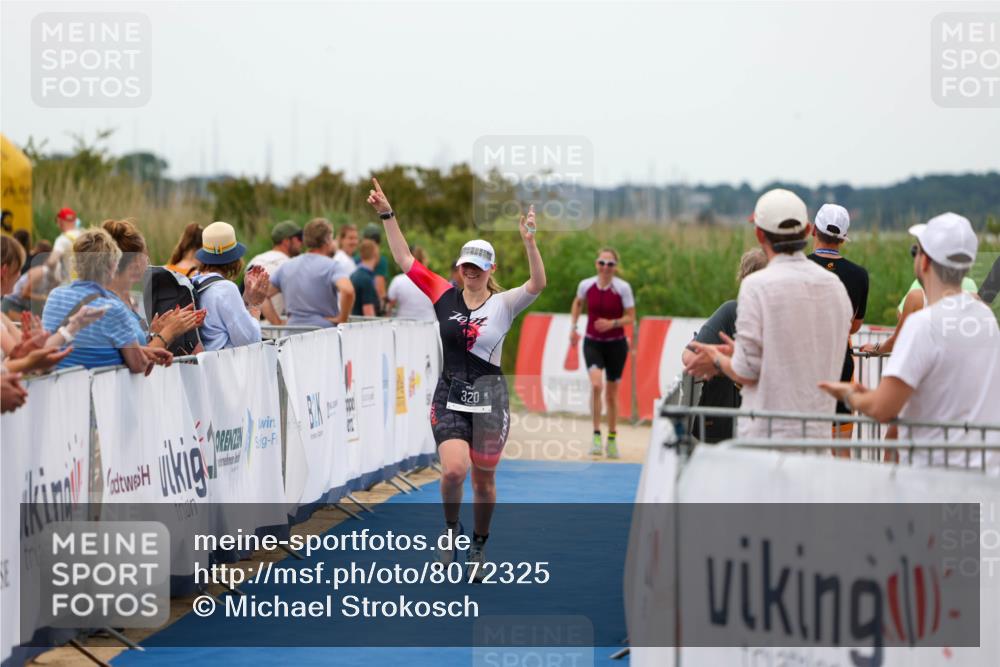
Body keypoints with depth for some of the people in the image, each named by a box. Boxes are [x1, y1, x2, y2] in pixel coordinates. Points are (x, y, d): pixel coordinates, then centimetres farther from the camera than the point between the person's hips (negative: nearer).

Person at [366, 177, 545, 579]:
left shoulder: (503, 304, -2)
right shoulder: (445, 296, 5)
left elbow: (537, 285, -20)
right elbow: (404, 259, 4)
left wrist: (529, 243, -33)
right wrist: (387, 215, -1)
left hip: (488, 399, -1)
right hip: (449, 398, 1)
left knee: (483, 480, 6)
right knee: (453, 470, -18)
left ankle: (479, 545, 27)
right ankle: (451, 528, 10)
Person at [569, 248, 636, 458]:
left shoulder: (623, 288, -11)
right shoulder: (586, 285, -5)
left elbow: (630, 317, -6)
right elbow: (578, 303, 17)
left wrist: (612, 323, -23)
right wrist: (573, 327, 9)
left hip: (616, 344, 0)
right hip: (592, 342, 0)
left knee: (611, 394, 9)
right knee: (596, 385, -23)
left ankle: (612, 439, 26)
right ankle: (596, 435, -17)